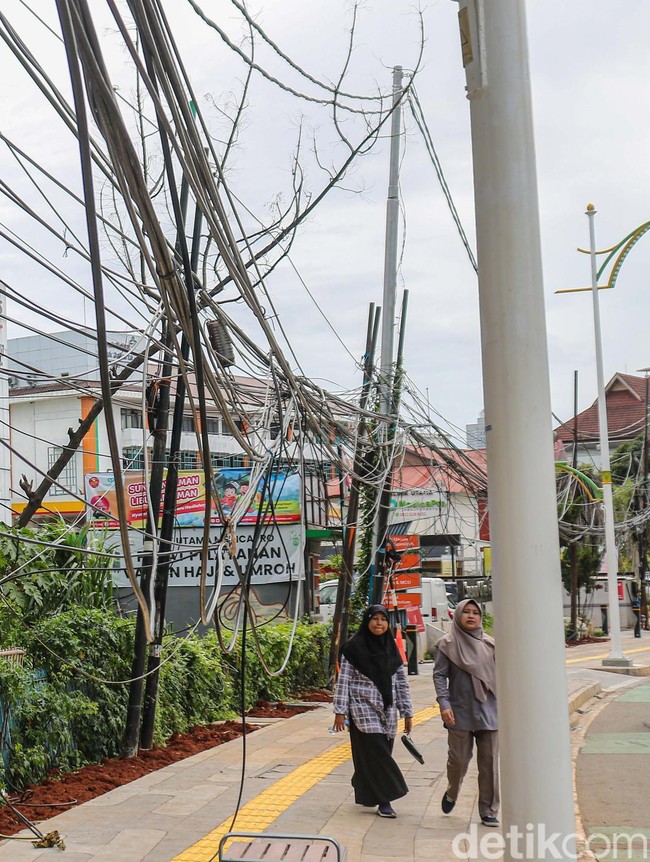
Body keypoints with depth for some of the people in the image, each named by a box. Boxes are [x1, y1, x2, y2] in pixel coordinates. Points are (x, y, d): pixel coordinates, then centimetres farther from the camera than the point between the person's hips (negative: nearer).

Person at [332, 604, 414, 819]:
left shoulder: (391, 649, 9)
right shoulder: (354, 647, -5)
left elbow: (402, 682, 12)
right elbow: (343, 680, -5)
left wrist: (407, 712, 10)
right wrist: (340, 711, -10)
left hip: (387, 711, 5)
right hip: (364, 710, -5)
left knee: (381, 755, 6)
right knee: (377, 754, -9)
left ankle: (364, 789, 25)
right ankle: (384, 801, -4)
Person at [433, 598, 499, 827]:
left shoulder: (489, 644, 9)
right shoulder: (448, 644, 0)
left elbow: (498, 675, 13)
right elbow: (439, 675, -2)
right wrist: (444, 704, -13)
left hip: (489, 712, 2)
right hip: (460, 713, -2)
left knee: (490, 762, 1)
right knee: (459, 760, 4)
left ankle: (488, 812, 11)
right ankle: (451, 794, 34)